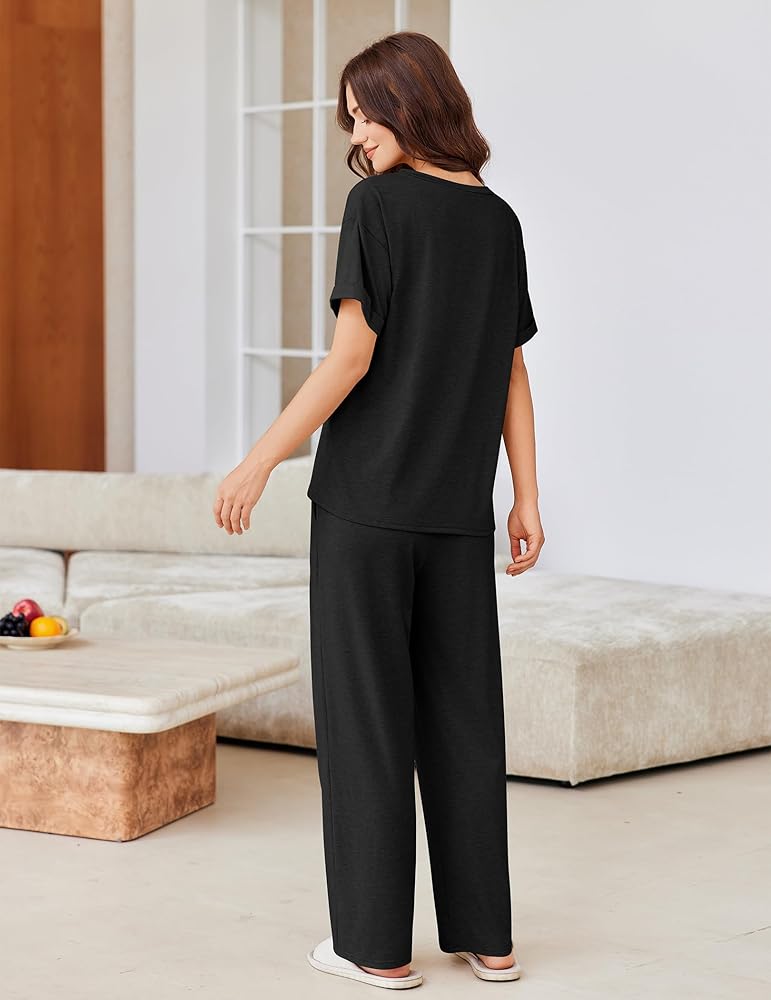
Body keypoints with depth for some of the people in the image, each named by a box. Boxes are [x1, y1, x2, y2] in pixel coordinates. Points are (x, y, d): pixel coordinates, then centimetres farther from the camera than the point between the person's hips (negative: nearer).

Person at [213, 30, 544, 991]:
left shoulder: (378, 204, -8)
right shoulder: (498, 220, 9)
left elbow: (353, 352, -15)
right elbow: (511, 370, 9)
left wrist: (260, 461, -11)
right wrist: (526, 499, 11)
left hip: (366, 497, -5)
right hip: (458, 509, 5)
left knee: (365, 714, 2)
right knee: (462, 712, 11)